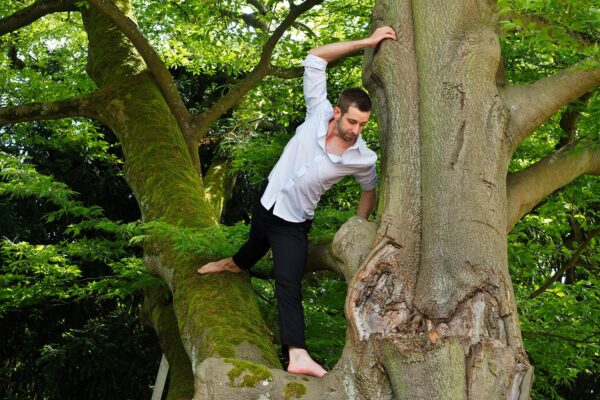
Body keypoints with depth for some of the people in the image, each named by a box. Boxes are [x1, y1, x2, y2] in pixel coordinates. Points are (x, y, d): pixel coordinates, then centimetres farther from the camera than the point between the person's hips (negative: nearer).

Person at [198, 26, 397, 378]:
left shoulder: (363, 158, -20)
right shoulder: (318, 115, -19)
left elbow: (371, 189, 3)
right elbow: (316, 58, -20)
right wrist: (365, 42, -26)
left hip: (294, 223, -3)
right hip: (266, 204, 3)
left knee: (289, 284, -15)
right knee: (254, 247, 30)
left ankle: (298, 356, -18)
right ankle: (234, 264, 64)